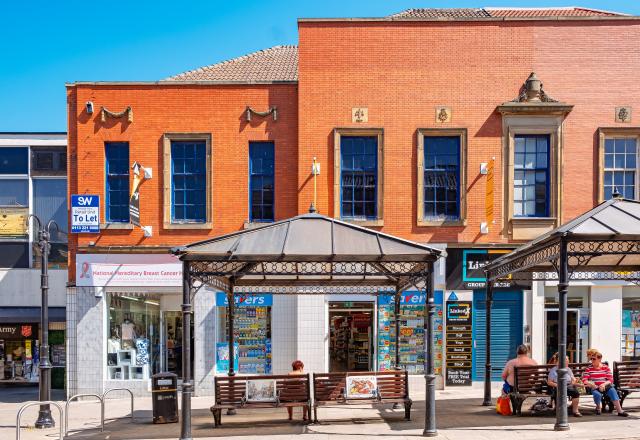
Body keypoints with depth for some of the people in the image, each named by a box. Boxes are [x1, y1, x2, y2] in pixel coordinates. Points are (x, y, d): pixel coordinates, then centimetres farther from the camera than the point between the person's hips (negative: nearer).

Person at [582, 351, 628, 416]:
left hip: (605, 386, 1)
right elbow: (584, 380, -4)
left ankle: (620, 410, -33)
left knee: (613, 391, -30)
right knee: (597, 394, -34)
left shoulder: (605, 367, 7)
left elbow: (610, 380, 2)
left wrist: (604, 384, -18)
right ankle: (598, 407, 0)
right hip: (594, 387, -1)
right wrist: (591, 384, -23)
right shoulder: (589, 368, 4)